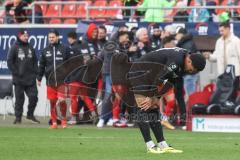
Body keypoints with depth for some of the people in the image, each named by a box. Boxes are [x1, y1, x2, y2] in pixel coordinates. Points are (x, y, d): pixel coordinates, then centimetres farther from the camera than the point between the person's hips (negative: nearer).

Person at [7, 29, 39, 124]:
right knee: (19, 99, 0)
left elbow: (35, 61, 17)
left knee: (33, 97, -2)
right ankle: (18, 118, 6)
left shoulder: (30, 48, 13)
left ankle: (30, 115, 14)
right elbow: (10, 62, -3)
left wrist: (35, 72, 5)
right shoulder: (15, 48, -1)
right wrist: (16, 73, -10)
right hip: (19, 79, -4)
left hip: (31, 79, 4)